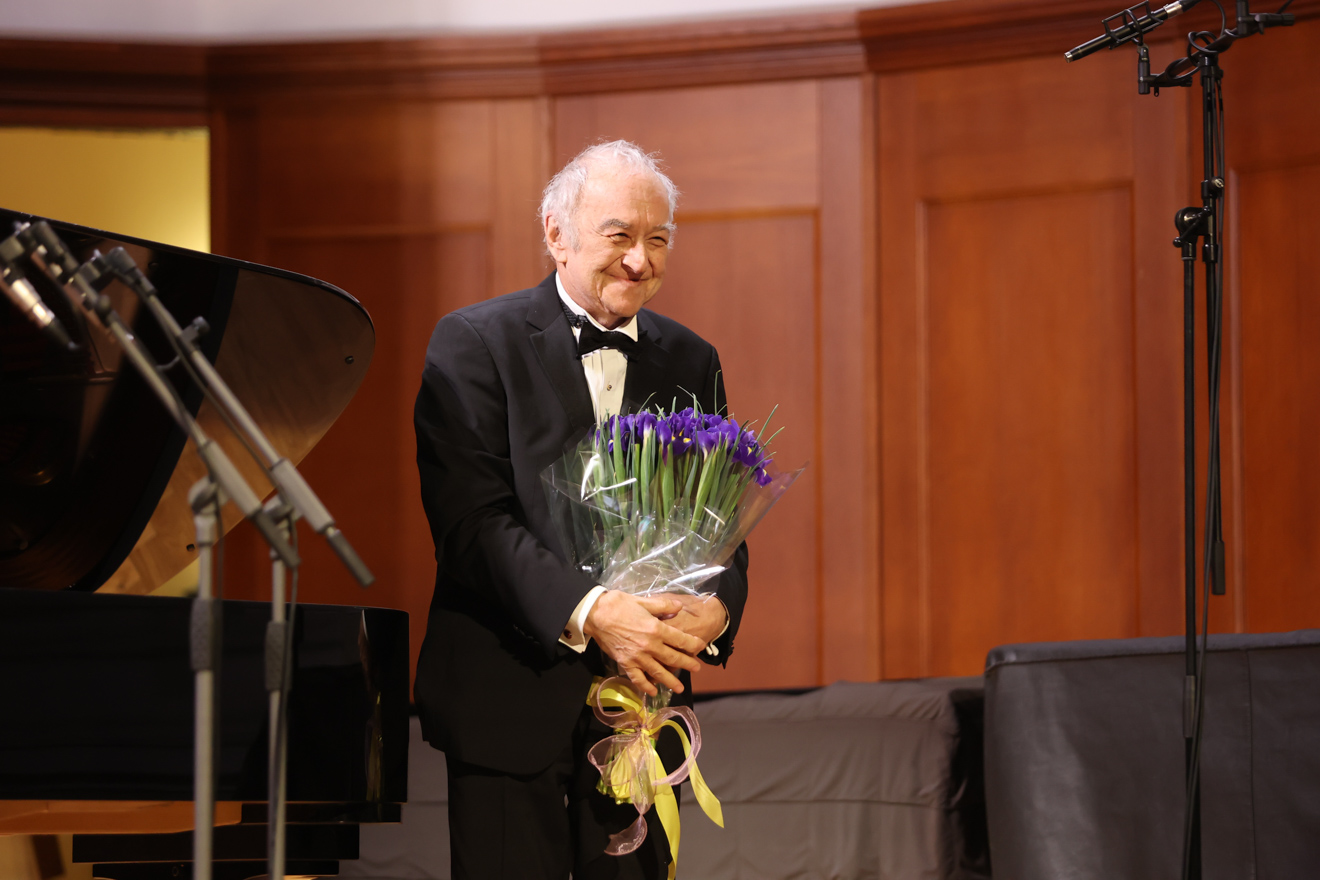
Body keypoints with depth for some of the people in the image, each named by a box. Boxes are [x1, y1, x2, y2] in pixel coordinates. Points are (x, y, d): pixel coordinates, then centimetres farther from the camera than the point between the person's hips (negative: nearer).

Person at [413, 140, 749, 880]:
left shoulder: (690, 362, 11)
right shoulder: (474, 344, -5)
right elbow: (471, 521, -14)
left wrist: (716, 607, -15)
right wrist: (588, 610, -26)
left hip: (643, 699, 4)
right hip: (510, 697, -4)